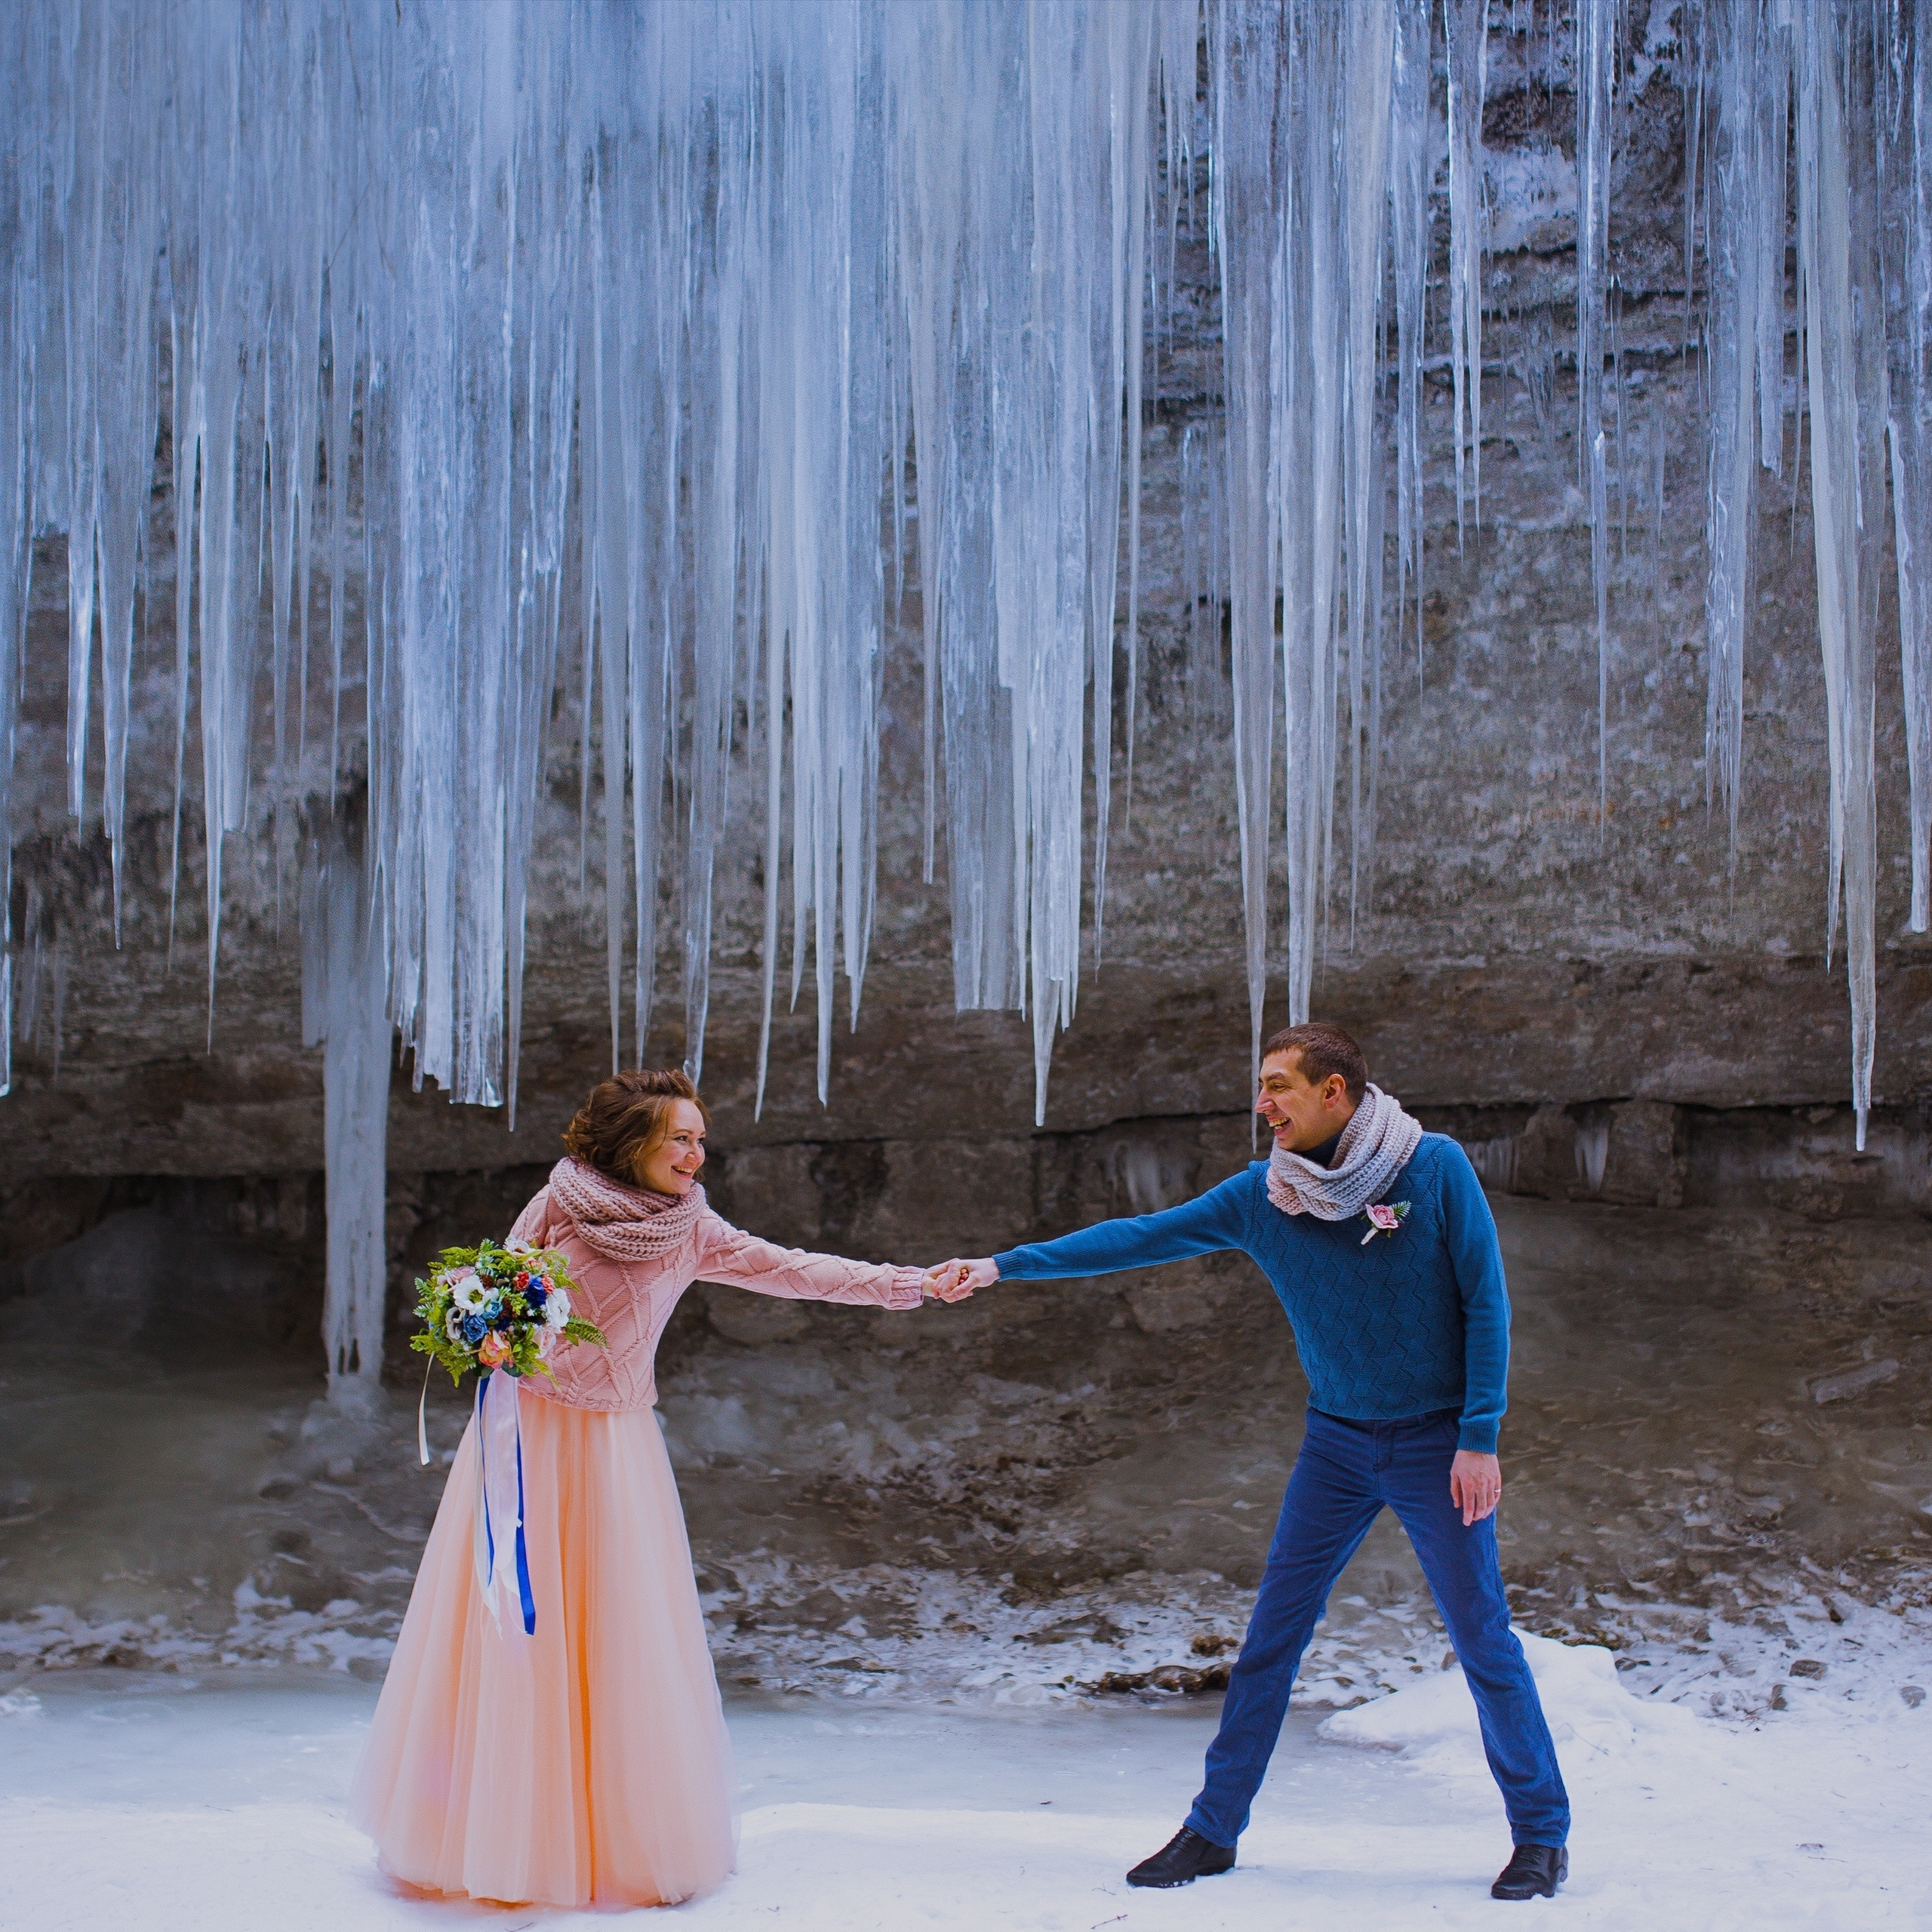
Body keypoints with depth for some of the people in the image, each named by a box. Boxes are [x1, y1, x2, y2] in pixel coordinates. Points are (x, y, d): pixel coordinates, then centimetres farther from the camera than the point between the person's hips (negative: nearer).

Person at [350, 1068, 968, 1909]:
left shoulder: (690, 1229, -1)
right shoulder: (556, 1206, -8)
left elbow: (791, 1271, -2)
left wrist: (914, 1284, -5)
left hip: (617, 1445, 2)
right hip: (531, 1431, -2)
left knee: (624, 1637, 2)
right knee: (517, 1630, 1)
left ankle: (626, 1833, 13)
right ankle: (504, 1832, 14)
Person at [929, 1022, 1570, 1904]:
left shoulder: (1436, 1167, -13)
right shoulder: (1261, 1194, -5)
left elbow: (1486, 1302, -10)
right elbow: (1140, 1237, -3)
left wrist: (1480, 1438, -14)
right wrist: (1005, 1265, -8)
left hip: (1436, 1441, -3)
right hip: (1336, 1442, 3)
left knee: (1484, 1640, 1)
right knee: (1270, 1636, 3)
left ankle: (1541, 1835, 17)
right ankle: (1213, 1829, 14)